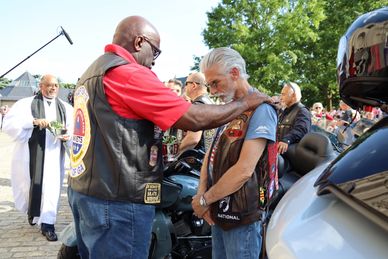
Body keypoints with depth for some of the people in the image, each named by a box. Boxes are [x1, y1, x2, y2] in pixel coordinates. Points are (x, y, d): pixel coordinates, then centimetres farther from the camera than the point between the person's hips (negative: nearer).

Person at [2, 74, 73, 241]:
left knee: (51, 187, 0)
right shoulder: (26, 103, 2)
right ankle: (32, 211, 37)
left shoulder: (65, 108, 11)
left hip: (54, 154, 2)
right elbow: (9, 124, -9)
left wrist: (68, 136, -13)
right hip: (32, 153, -2)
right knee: (31, 183, 7)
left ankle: (47, 223, 9)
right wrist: (34, 121, -20)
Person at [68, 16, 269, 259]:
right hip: (117, 201, -10)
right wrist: (247, 102, -5)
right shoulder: (127, 73, -17)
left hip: (83, 191, 10)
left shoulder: (94, 71, 14)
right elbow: (195, 118, -19)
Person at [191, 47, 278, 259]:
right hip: (219, 212, 8)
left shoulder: (261, 109, -16)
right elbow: (211, 154, 12)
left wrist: (204, 200, -14)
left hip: (243, 216, -8)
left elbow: (244, 170, -23)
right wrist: (201, 193, -3)